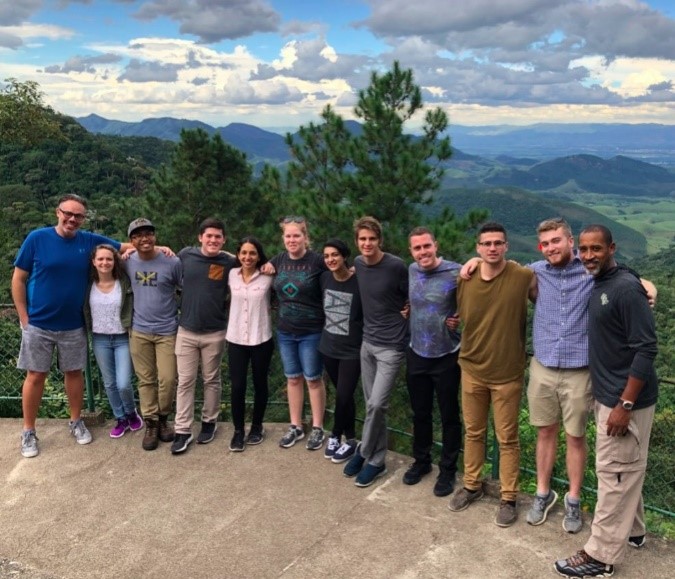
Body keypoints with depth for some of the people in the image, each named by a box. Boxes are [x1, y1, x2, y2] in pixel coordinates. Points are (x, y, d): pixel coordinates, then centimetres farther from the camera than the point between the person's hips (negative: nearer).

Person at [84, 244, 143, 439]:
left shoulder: (125, 283, -9)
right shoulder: (89, 285, -2)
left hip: (123, 339, -3)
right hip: (100, 339, 3)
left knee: (123, 384, -7)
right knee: (109, 383, 11)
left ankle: (132, 413, 23)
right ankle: (120, 419, 30)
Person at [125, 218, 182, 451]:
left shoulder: (172, 262, -12)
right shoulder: (128, 262, -1)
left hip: (167, 331, -2)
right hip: (139, 331, 3)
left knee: (167, 379, -2)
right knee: (146, 380, 8)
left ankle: (163, 418, 22)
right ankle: (151, 424, 20)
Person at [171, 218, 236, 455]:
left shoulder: (230, 263, -7)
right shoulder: (185, 255, -2)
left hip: (215, 333, -1)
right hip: (186, 331, 1)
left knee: (211, 380, 12)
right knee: (185, 381, 4)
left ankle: (209, 422, 29)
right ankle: (182, 431, 10)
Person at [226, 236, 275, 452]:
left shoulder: (268, 277, -8)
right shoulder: (232, 274, 1)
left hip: (261, 339, -1)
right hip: (235, 339, 2)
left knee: (260, 384, 12)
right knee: (237, 387, 0)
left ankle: (257, 427, 30)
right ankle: (238, 431, 17)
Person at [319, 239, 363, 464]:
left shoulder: (359, 282, -17)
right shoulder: (324, 278, 0)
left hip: (352, 350, -5)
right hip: (328, 346, 5)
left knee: (343, 396, -2)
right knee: (344, 396, 15)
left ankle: (336, 436, 23)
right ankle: (349, 440, 29)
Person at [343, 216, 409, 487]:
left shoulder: (396, 266, -16)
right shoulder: (357, 264, 1)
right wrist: (376, 317, 8)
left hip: (391, 345, -6)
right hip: (367, 342, 6)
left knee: (376, 404, -8)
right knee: (372, 405, 11)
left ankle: (364, 454, 14)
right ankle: (377, 461, 24)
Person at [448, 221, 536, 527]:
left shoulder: (524, 277, -15)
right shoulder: (464, 279, -6)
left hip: (508, 373, -3)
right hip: (472, 369, 3)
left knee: (507, 438, 9)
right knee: (473, 432, 18)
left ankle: (508, 498, 25)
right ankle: (471, 485, 37)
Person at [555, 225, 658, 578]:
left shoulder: (626, 288, -20)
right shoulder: (596, 285, 7)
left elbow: (646, 349, -22)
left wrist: (625, 405, -23)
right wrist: (605, 396, 14)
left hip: (625, 399, -9)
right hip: (606, 394, 9)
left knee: (615, 473, 0)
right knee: (625, 470, 21)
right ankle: (632, 530, 37)